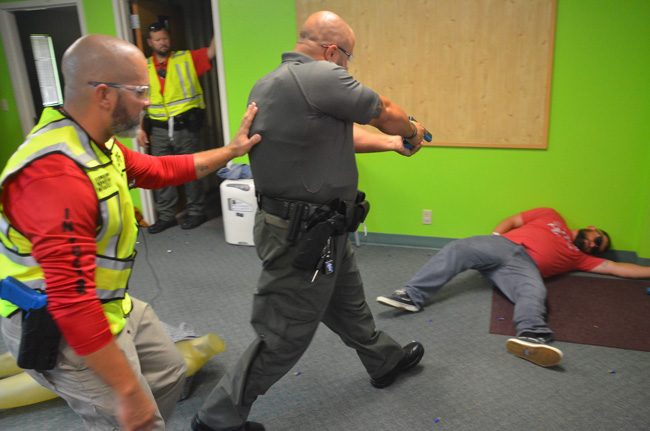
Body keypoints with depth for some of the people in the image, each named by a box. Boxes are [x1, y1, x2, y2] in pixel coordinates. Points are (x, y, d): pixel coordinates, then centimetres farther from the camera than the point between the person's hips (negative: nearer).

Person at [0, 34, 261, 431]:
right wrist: (128, 392, -29)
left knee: (170, 373, 24)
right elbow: (73, 303, -35)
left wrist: (230, 151, 16)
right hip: (63, 329, -10)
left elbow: (160, 170, 16)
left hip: (110, 306, 10)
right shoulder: (57, 175, -33)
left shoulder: (99, 144, -1)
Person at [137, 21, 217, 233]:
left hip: (186, 125, -3)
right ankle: (166, 215, 19)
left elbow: (211, 52, -8)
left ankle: (196, 212, 19)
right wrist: (141, 128, 4)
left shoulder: (187, 58, 2)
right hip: (158, 129, 3)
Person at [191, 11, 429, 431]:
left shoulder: (268, 83, 9)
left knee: (349, 303, 27)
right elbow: (386, 113, -6)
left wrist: (392, 143, 23)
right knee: (284, 336, 6)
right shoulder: (321, 77, -20)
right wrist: (411, 129, 16)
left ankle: (385, 361, 51)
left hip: (315, 228, 10)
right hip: (305, 236, -10)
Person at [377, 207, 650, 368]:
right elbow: (514, 220, 22)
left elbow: (615, 267, 27)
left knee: (535, 292, -33)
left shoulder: (580, 257, 29)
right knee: (459, 249, -27)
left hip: (526, 266, 1)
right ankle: (413, 295, -32)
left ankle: (530, 338, -61)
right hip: (504, 246, 0)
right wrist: (493, 237, 4)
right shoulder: (552, 217, 29)